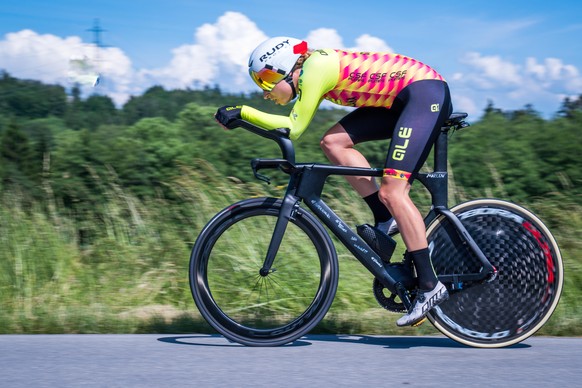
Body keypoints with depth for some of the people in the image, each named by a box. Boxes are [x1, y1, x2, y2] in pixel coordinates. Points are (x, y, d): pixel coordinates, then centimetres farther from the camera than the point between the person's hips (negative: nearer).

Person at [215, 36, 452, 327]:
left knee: (392, 191, -16)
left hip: (426, 92, -10)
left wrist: (242, 112, -16)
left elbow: (294, 128, -18)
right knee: (333, 142, -1)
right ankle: (386, 220, 4)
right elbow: (290, 126, 11)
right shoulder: (309, 70, 9)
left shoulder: (316, 69, -18)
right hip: (400, 100, 10)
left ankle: (430, 286, -12)